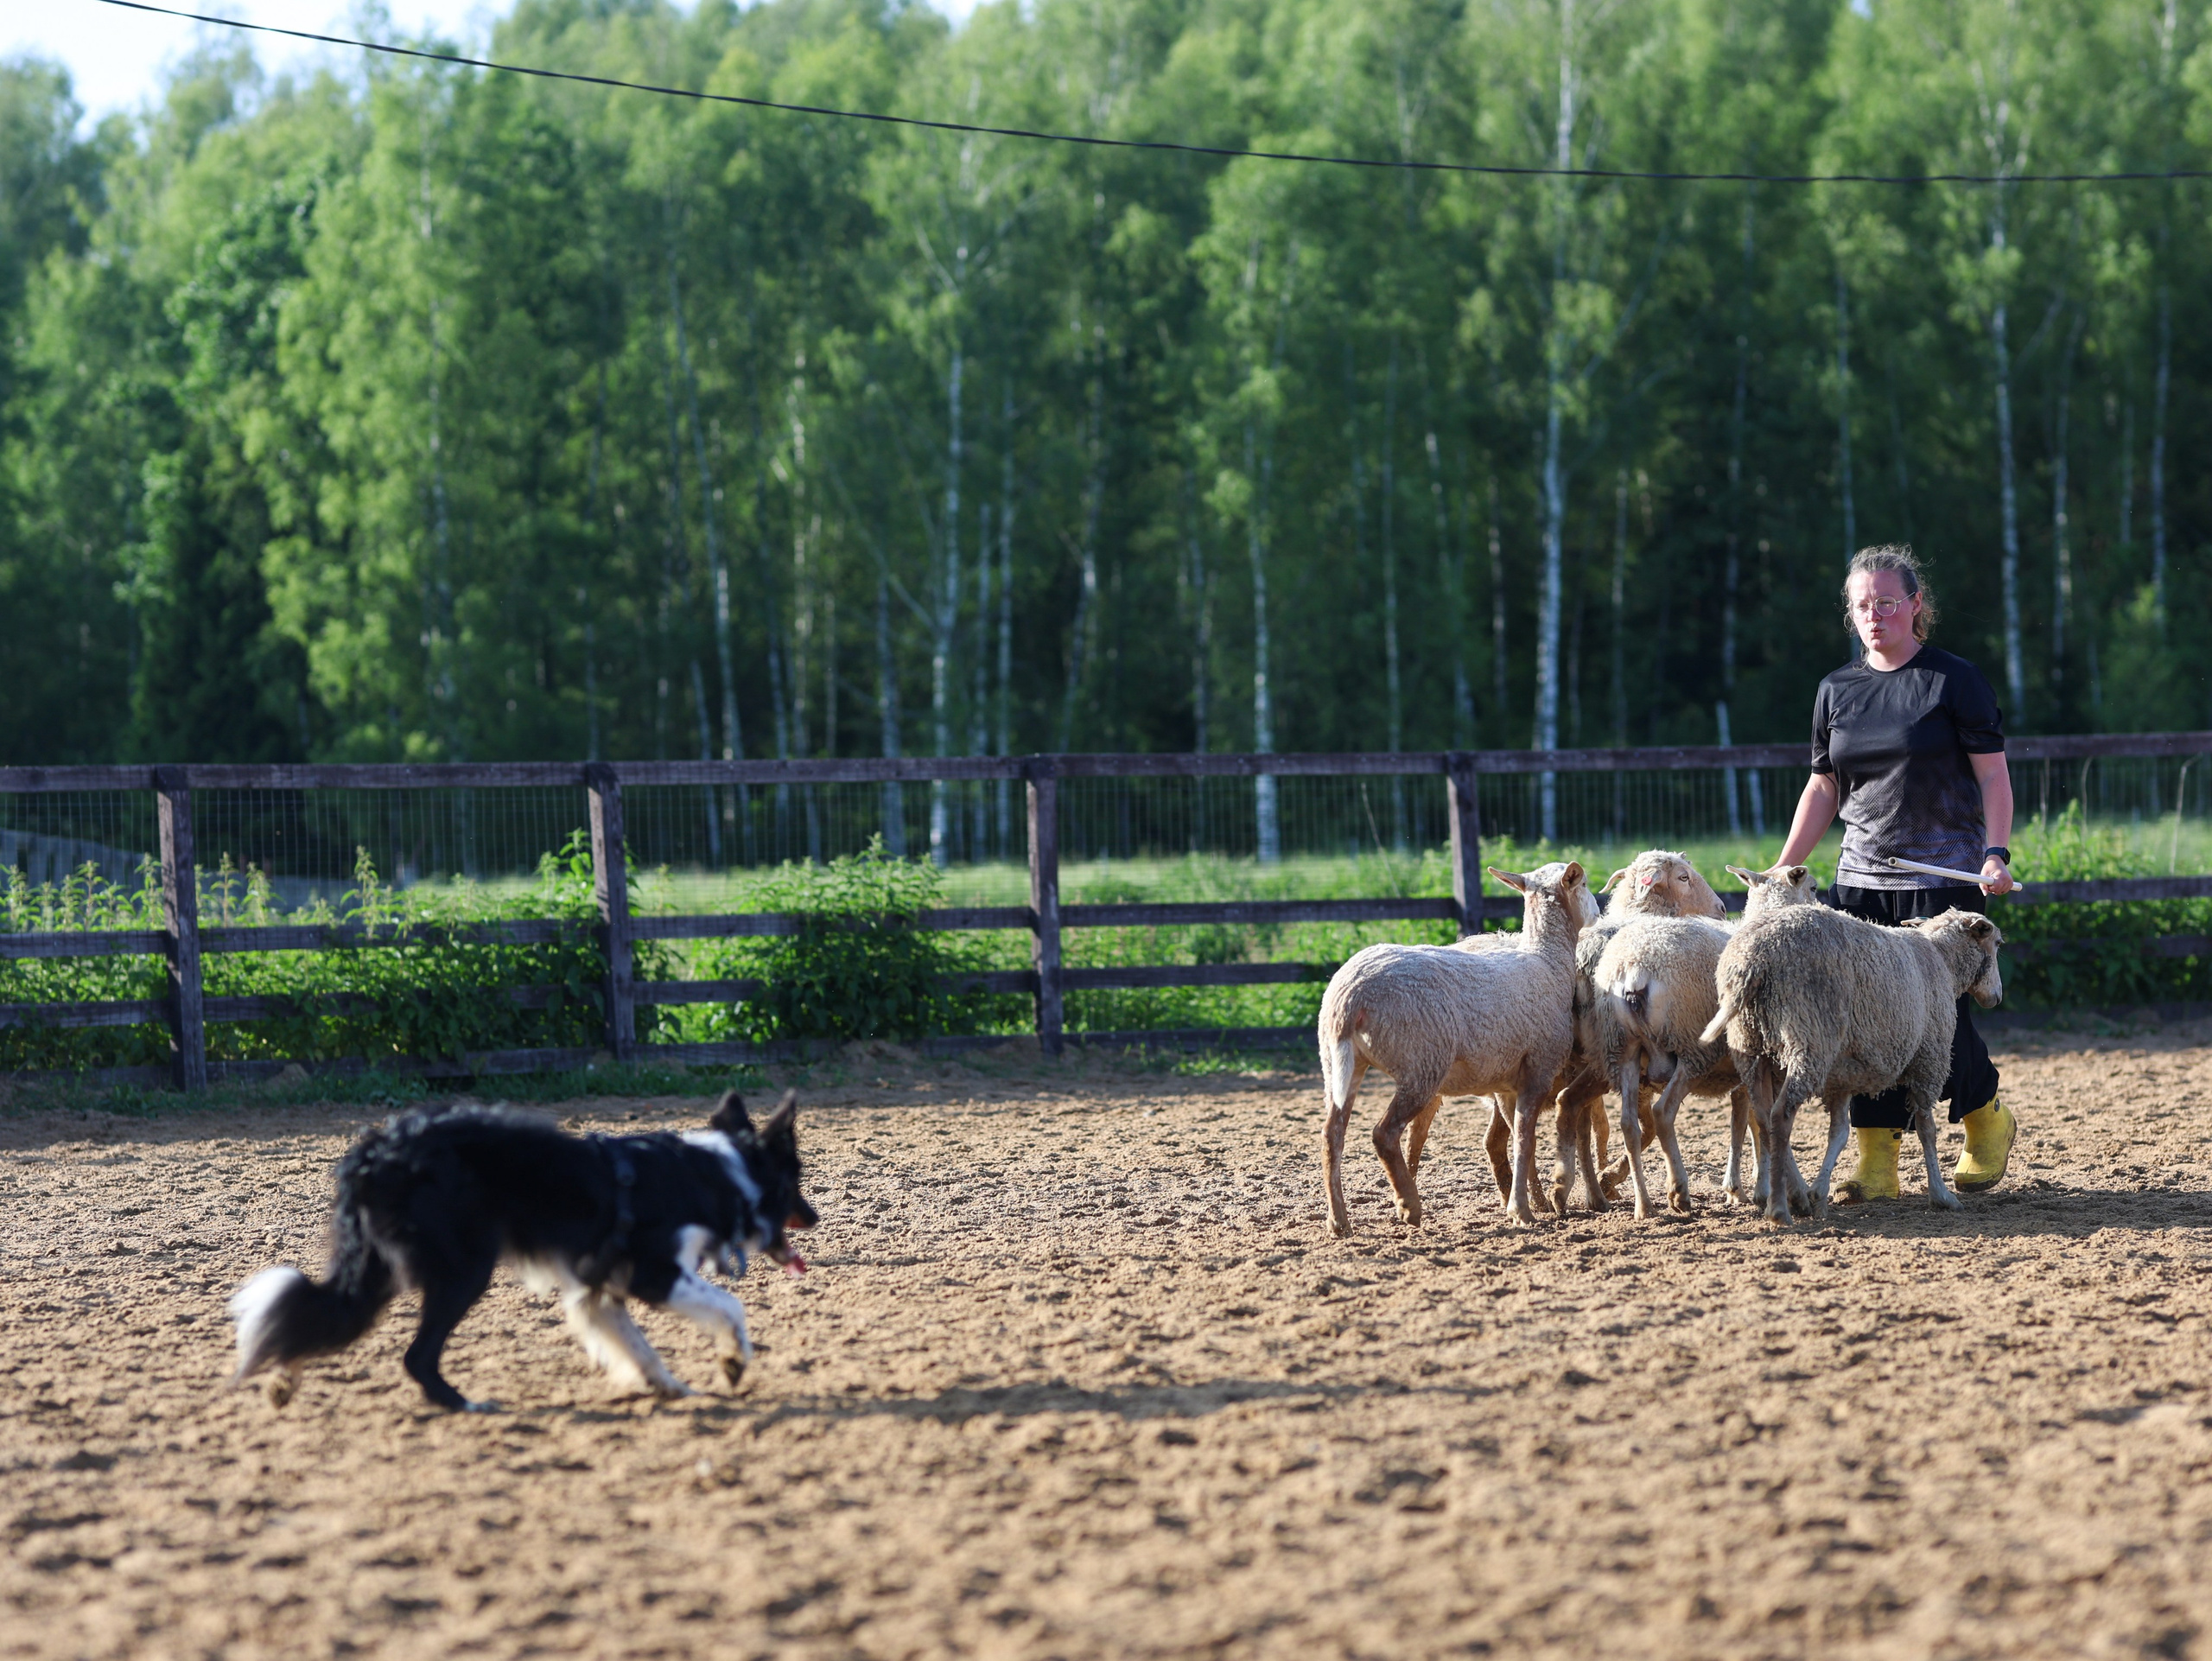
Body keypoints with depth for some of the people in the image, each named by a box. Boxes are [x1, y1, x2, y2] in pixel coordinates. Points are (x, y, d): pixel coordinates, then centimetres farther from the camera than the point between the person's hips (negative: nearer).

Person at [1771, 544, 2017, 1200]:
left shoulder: (1954, 680, -2)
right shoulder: (1837, 691, 13)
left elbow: (1993, 775, -4)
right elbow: (1824, 787, 19)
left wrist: (1996, 853, -17)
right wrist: (1782, 869, 13)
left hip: (1945, 877, -5)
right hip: (1862, 877, 5)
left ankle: (1988, 1121, 20)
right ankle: (1877, 1164, -1)